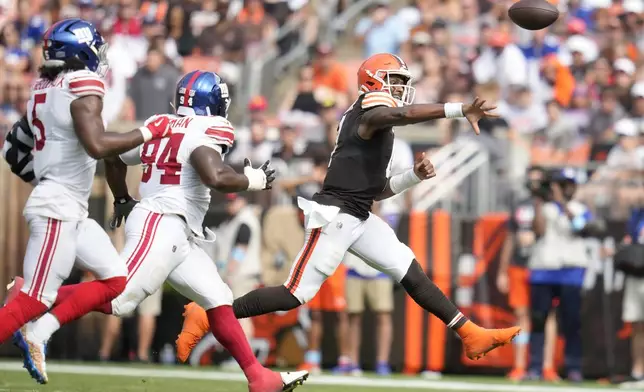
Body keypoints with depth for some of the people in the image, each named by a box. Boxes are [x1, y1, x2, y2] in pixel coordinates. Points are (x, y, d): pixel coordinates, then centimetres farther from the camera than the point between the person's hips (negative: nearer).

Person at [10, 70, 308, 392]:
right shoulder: (208, 130, -8)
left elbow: (114, 159, 27)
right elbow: (215, 177, -25)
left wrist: (122, 201, 40)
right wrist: (252, 181, -7)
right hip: (161, 225, -10)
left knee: (218, 301, 7)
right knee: (118, 299, -16)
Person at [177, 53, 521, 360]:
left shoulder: (377, 129, 20)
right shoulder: (370, 115, -9)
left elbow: (376, 190, 23)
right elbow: (405, 114, -32)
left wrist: (413, 177, 9)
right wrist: (460, 110, -39)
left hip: (358, 219, 10)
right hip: (335, 216, -10)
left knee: (410, 272, 5)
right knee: (297, 294, -8)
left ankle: (470, 335, 8)